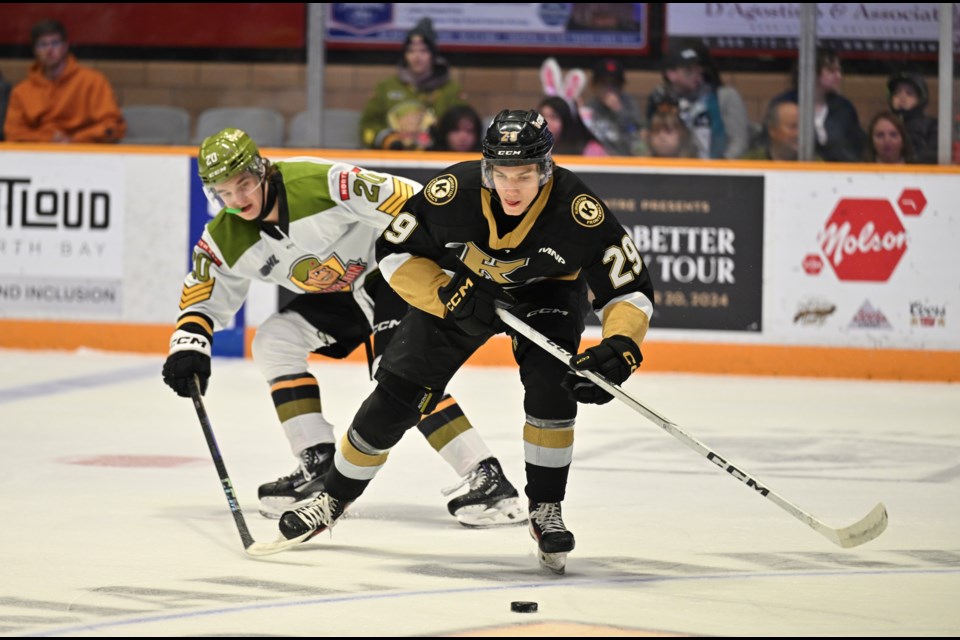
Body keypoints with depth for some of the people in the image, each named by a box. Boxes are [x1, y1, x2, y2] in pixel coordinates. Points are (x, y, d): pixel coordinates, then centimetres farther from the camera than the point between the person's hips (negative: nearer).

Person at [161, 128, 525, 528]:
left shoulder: (322, 184, -29)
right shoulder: (225, 240, -6)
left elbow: (407, 204, -29)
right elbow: (204, 296, 8)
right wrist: (189, 344, -10)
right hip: (337, 296, 8)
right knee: (273, 342, -4)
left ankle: (488, 481, -28)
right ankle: (318, 464, -1)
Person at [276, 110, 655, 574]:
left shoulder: (578, 212, -35)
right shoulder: (453, 192, -33)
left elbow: (630, 289, -27)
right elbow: (395, 252, -17)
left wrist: (618, 351, -44)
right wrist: (449, 294, -30)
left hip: (546, 290, -1)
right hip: (461, 286, 1)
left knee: (551, 382, -26)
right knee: (398, 393, -3)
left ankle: (546, 509, -7)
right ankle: (335, 497, 19)